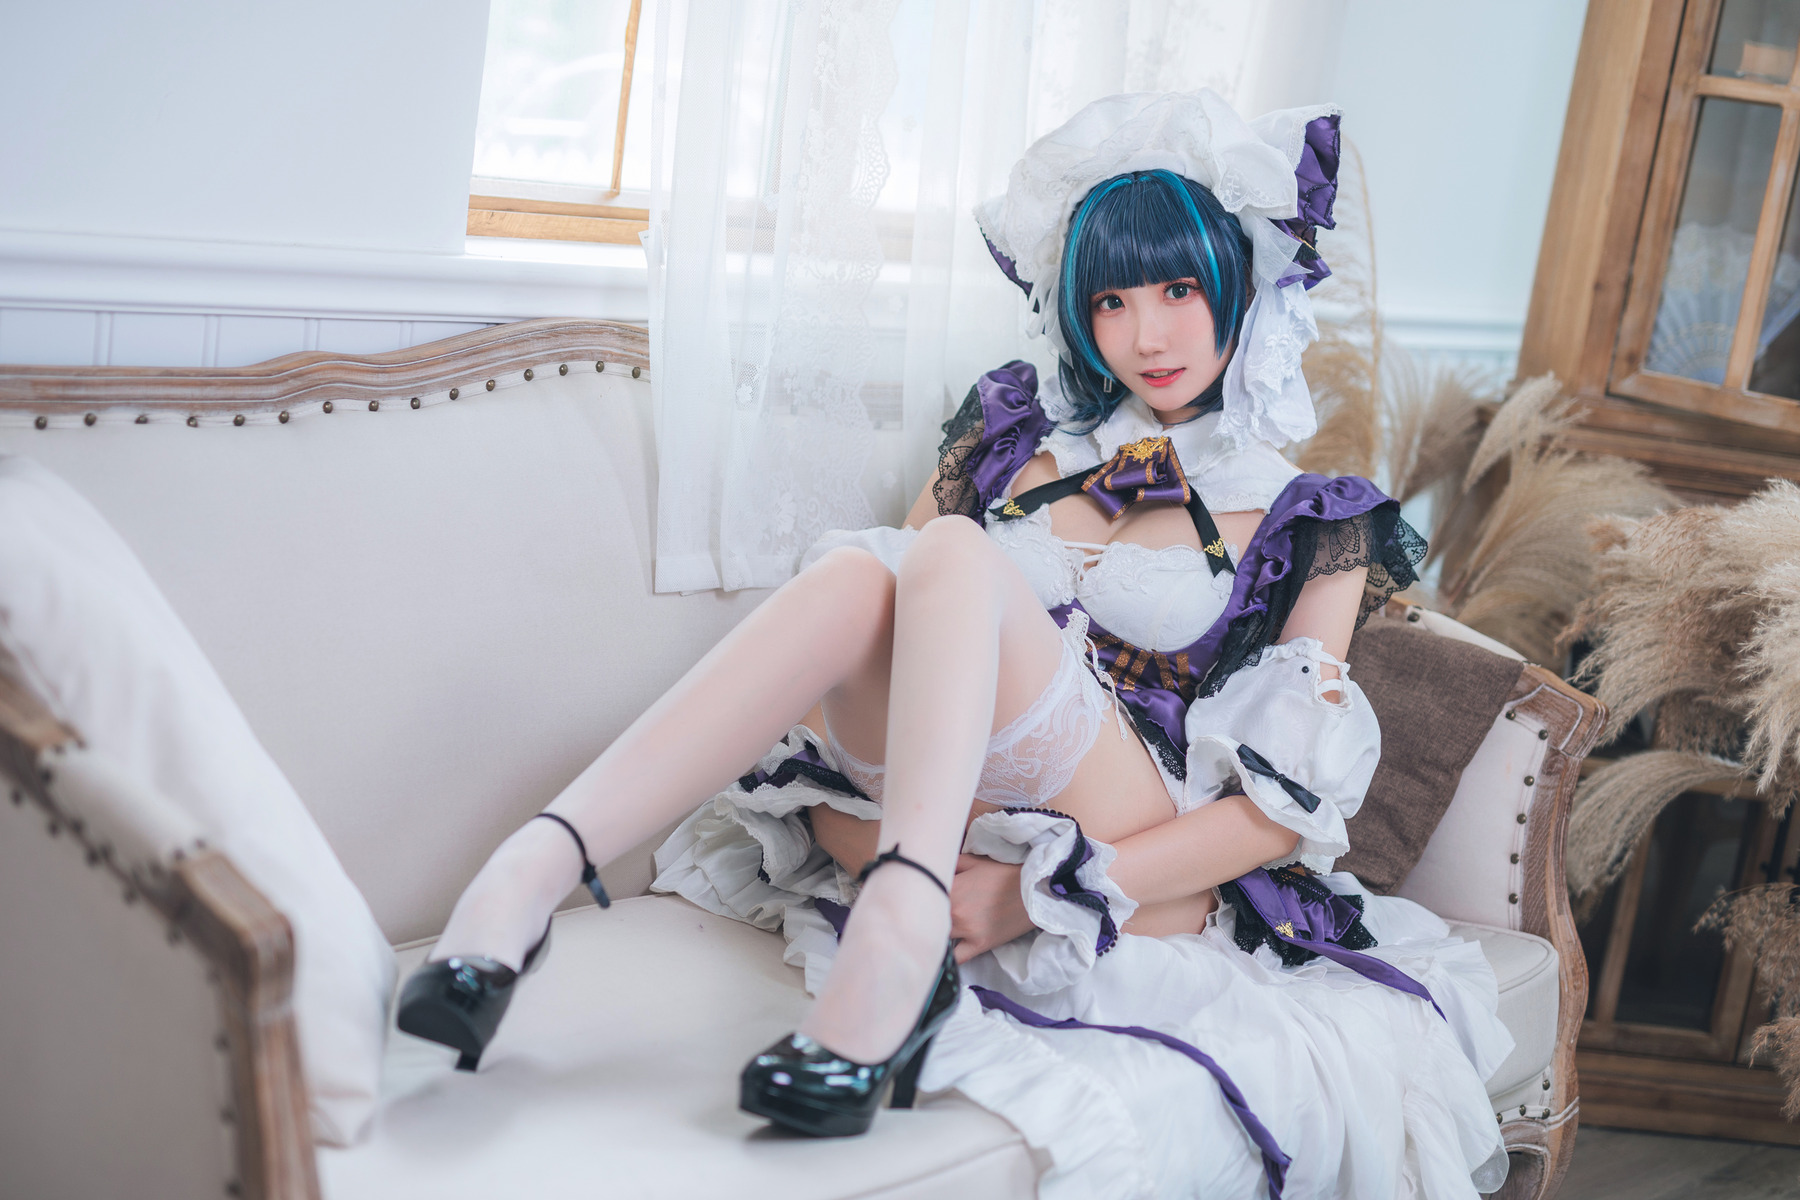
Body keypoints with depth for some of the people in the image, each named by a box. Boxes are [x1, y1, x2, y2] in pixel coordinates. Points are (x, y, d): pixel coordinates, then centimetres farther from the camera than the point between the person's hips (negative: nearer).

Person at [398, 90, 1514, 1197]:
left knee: (956, 556, -27)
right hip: (917, 827, 3)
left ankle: (905, 927, -48)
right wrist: (838, 812, -8)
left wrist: (1040, 893, -15)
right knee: (855, 574, -28)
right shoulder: (1015, 435, 17)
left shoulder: (1315, 522, 7)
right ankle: (538, 868, -40)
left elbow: (1292, 801, -3)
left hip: (1145, 888, -3)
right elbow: (861, 646, 14)